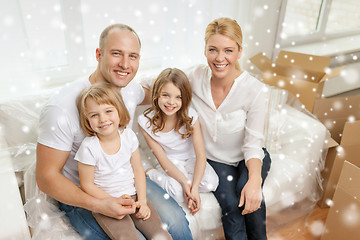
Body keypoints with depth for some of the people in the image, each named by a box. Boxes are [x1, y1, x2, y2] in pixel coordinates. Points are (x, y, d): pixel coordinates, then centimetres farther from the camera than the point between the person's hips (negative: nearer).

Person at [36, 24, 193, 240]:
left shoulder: (130, 87, -8)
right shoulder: (62, 109, -27)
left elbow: (147, 96, 21)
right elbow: (46, 177, -19)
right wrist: (98, 205, -29)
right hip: (80, 195, -5)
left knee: (176, 221, -8)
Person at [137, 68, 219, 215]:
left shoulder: (190, 116, -19)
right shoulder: (146, 122, -20)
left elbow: (201, 155, -19)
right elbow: (162, 159, -16)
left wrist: (194, 188, -29)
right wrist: (185, 182, -27)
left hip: (190, 159, 3)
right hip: (170, 163, -2)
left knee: (211, 183, -23)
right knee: (178, 193, -29)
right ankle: (151, 174, -1)